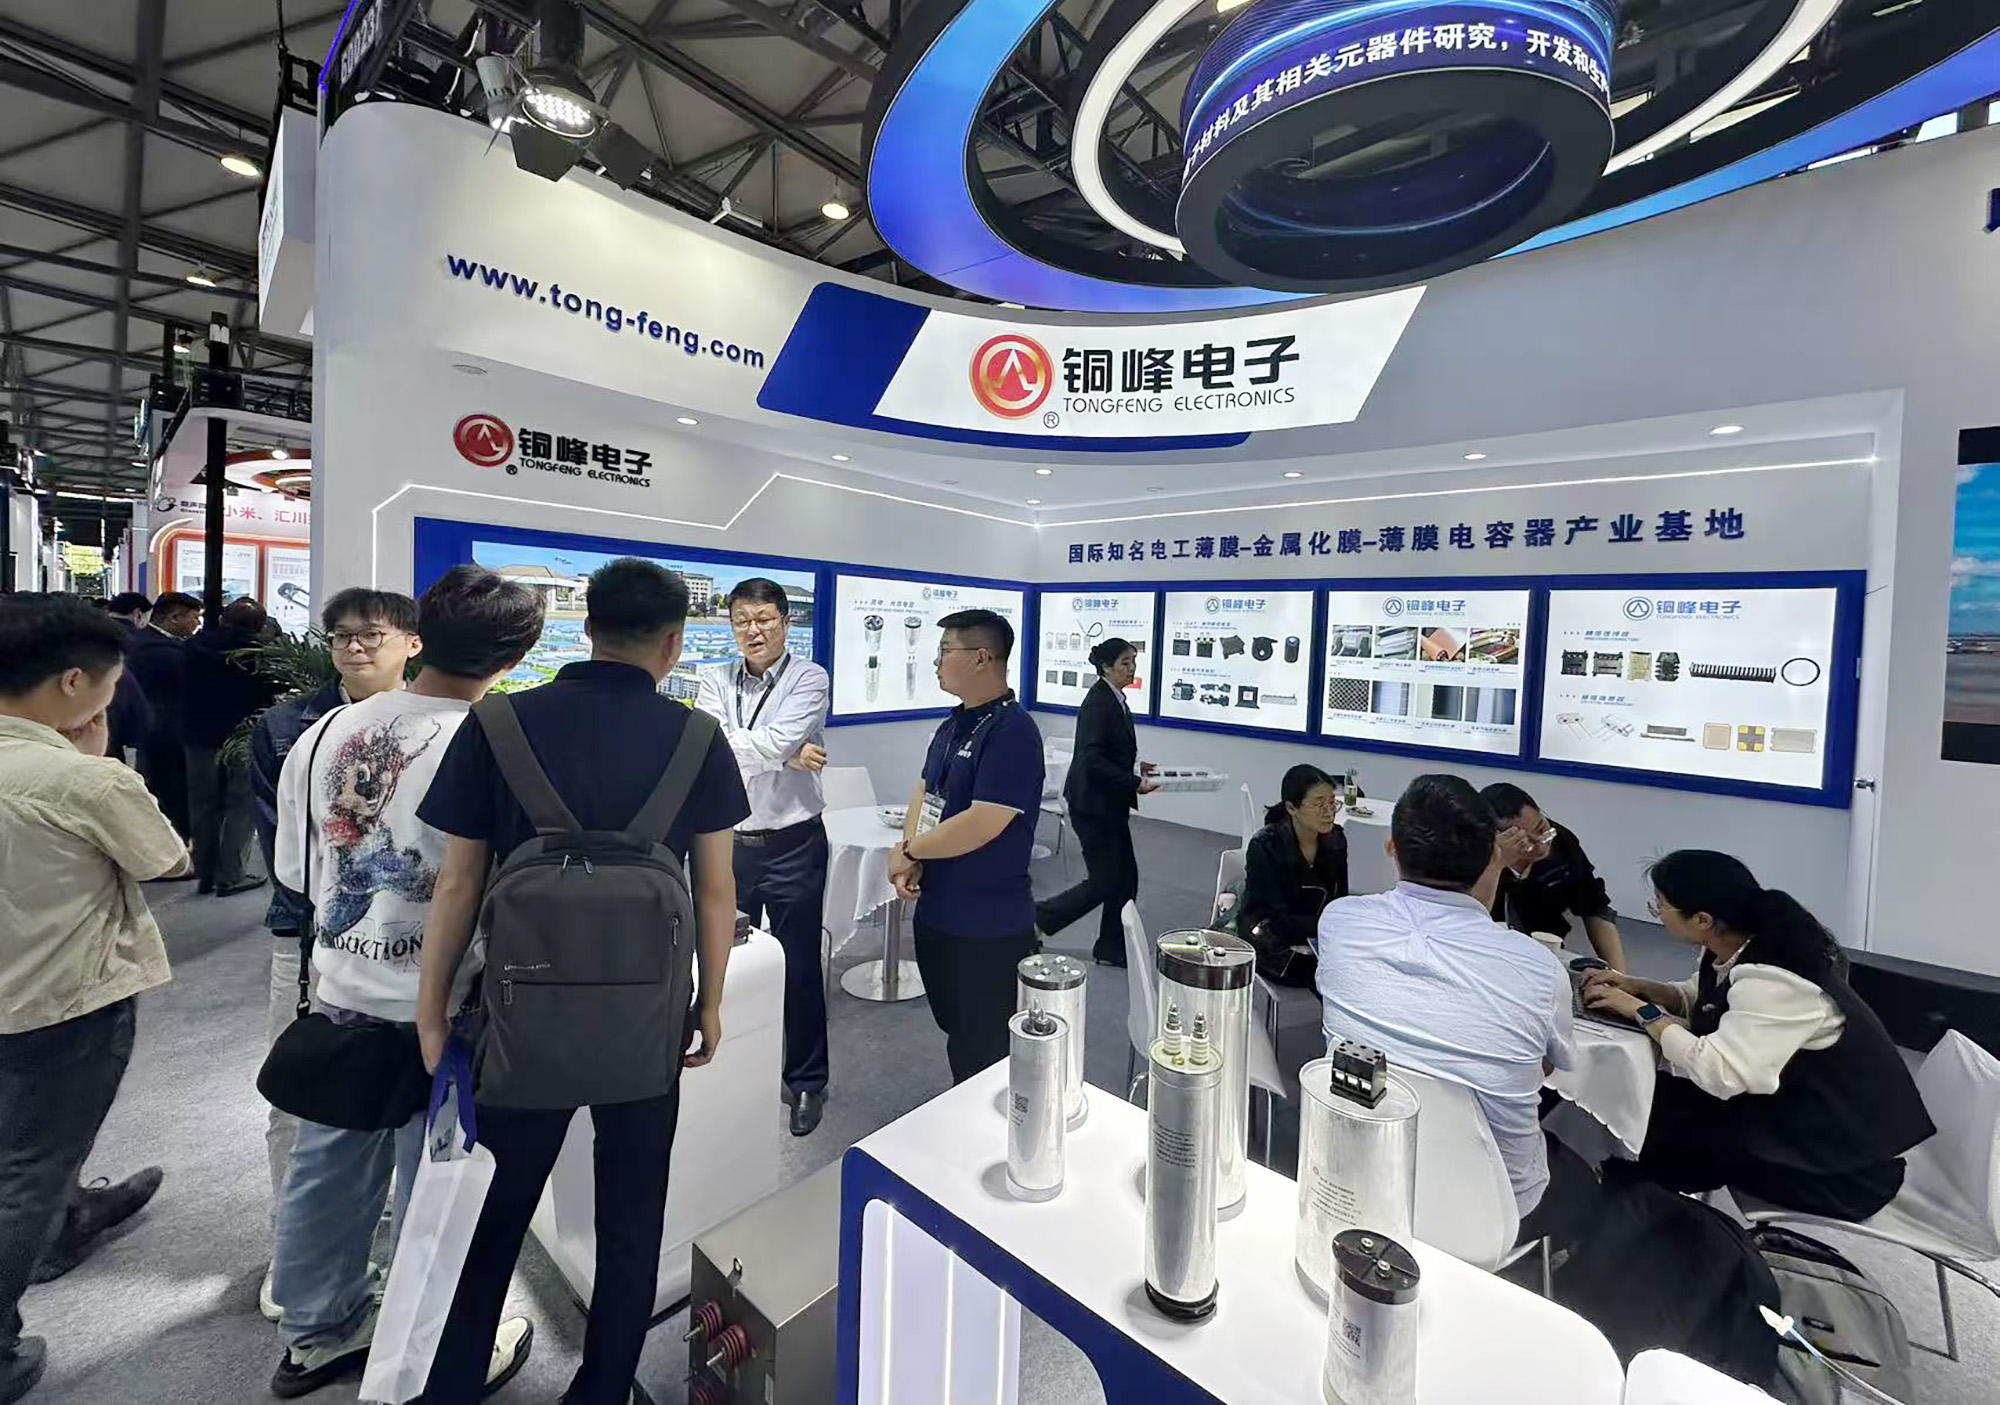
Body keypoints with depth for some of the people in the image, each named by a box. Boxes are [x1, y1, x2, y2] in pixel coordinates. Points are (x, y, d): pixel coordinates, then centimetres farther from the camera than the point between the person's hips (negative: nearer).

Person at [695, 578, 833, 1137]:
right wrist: (784, 754, -20)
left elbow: (779, 741, -23)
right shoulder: (715, 681, 4)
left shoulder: (809, 679, -7)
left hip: (793, 844, -3)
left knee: (800, 969, 9)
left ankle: (806, 1082, 30)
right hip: (726, 841, 4)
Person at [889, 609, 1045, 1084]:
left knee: (983, 1056, 10)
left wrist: (909, 851, -12)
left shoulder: (1013, 732, -21)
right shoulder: (951, 726, 7)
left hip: (988, 926, -8)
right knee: (955, 1032, 26)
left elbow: (981, 824, -26)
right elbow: (924, 793, 10)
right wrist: (910, 857, -9)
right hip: (936, 913, 9)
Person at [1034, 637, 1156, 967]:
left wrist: (1137, 768, 5)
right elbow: (1093, 760, -25)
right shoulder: (1098, 703, -19)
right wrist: (1135, 783, -23)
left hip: (1110, 804, 10)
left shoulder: (1115, 700, 11)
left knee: (1125, 877, 13)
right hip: (1093, 805, -10)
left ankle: (1112, 947, 26)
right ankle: (1040, 917, 15)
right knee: (1104, 882, -2)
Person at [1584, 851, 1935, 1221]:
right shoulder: (1740, 946, -4)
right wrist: (1638, 987, -4)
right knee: (1659, 1097, -3)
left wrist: (1643, 1012, -24)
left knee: (1655, 1113, -13)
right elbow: (1701, 999, 14)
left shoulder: (1772, 981, -31)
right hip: (1794, 1110, 8)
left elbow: (1717, 1072, -37)